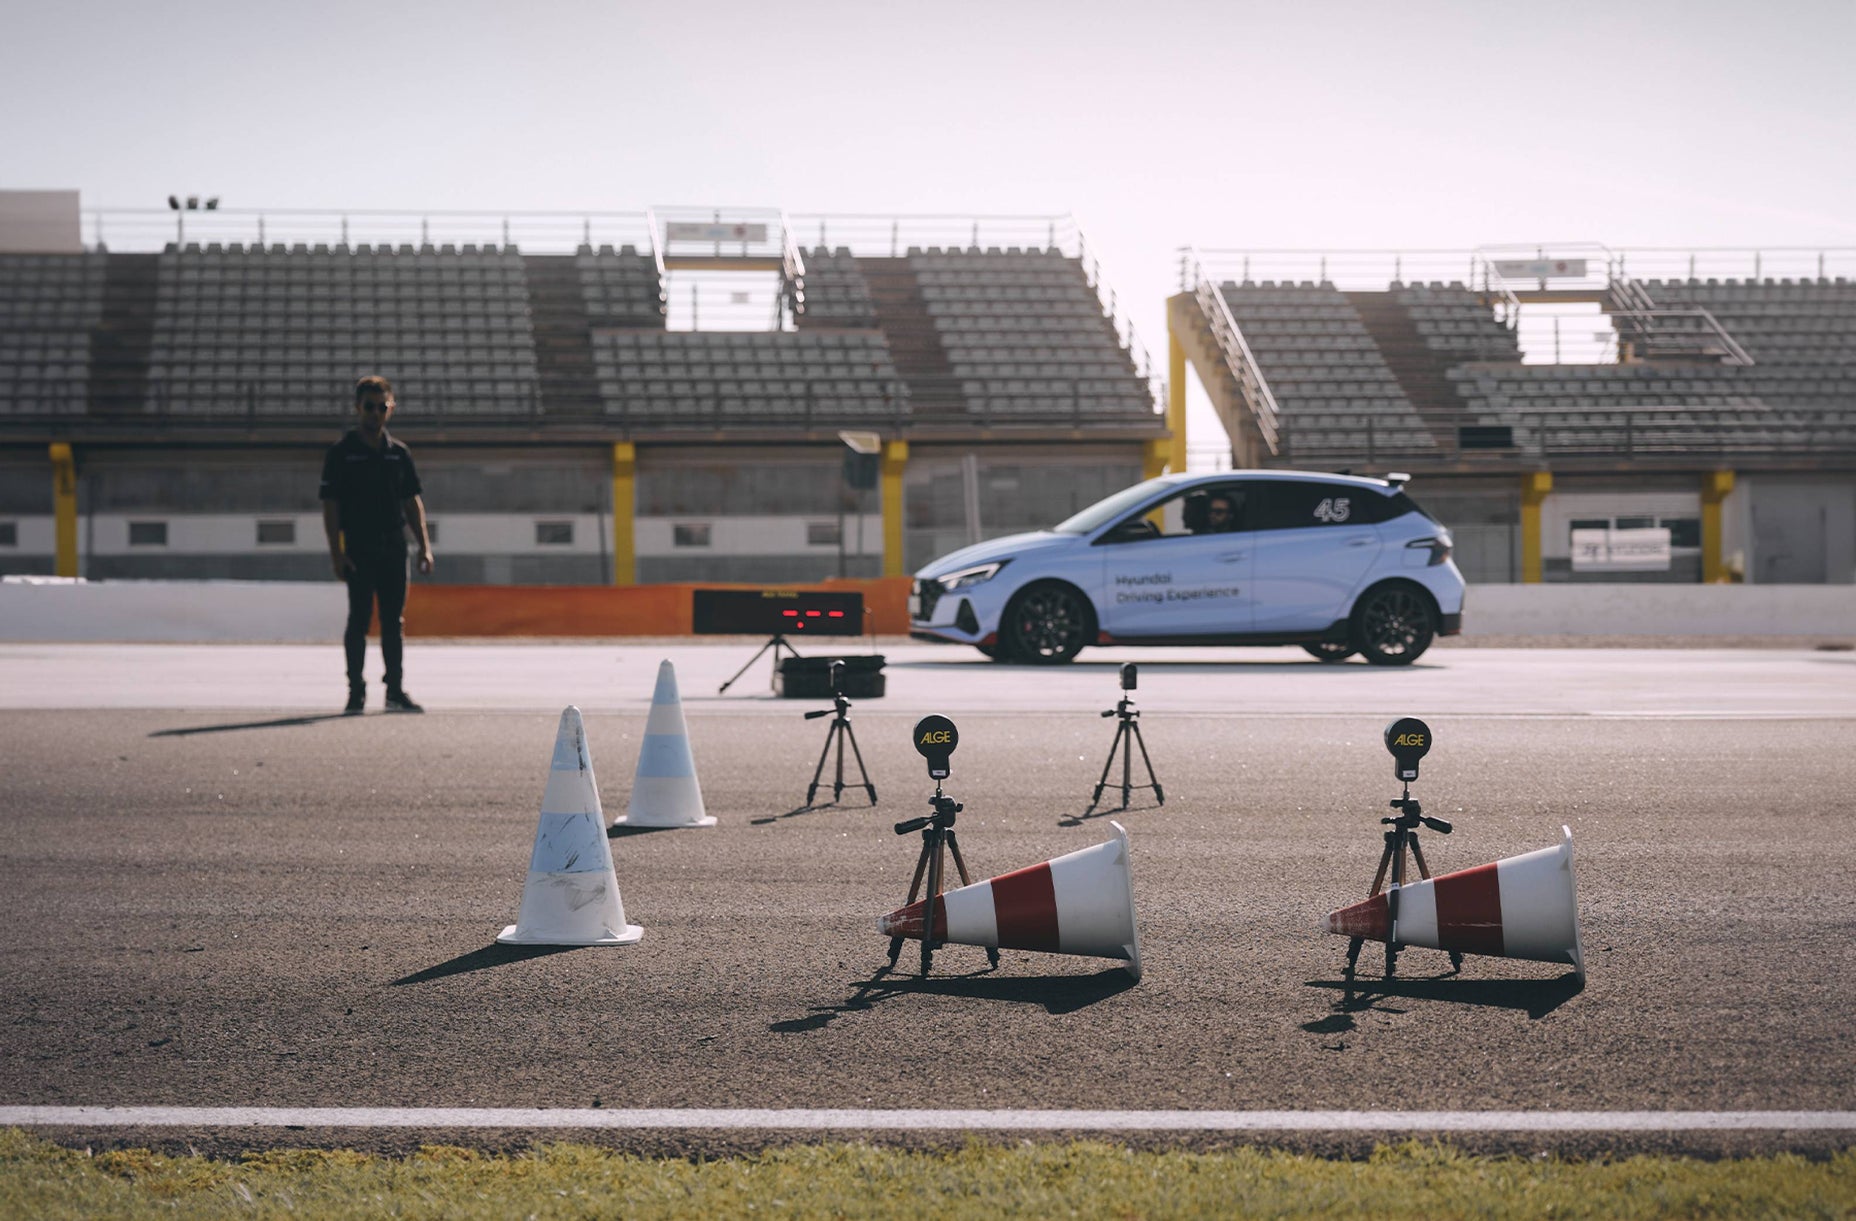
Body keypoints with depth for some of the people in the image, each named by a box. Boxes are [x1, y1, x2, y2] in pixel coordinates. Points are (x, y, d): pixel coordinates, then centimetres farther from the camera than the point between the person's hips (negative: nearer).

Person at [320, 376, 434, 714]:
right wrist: (336, 552, -11)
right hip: (358, 549, -3)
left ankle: (395, 690, 11)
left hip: (393, 548, 4)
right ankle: (356, 691, 4)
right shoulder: (341, 453, 0)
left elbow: (413, 502, 14)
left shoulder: (399, 453, 11)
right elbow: (330, 505, -3)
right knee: (359, 619, -3)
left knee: (394, 621, 5)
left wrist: (424, 546, 6)